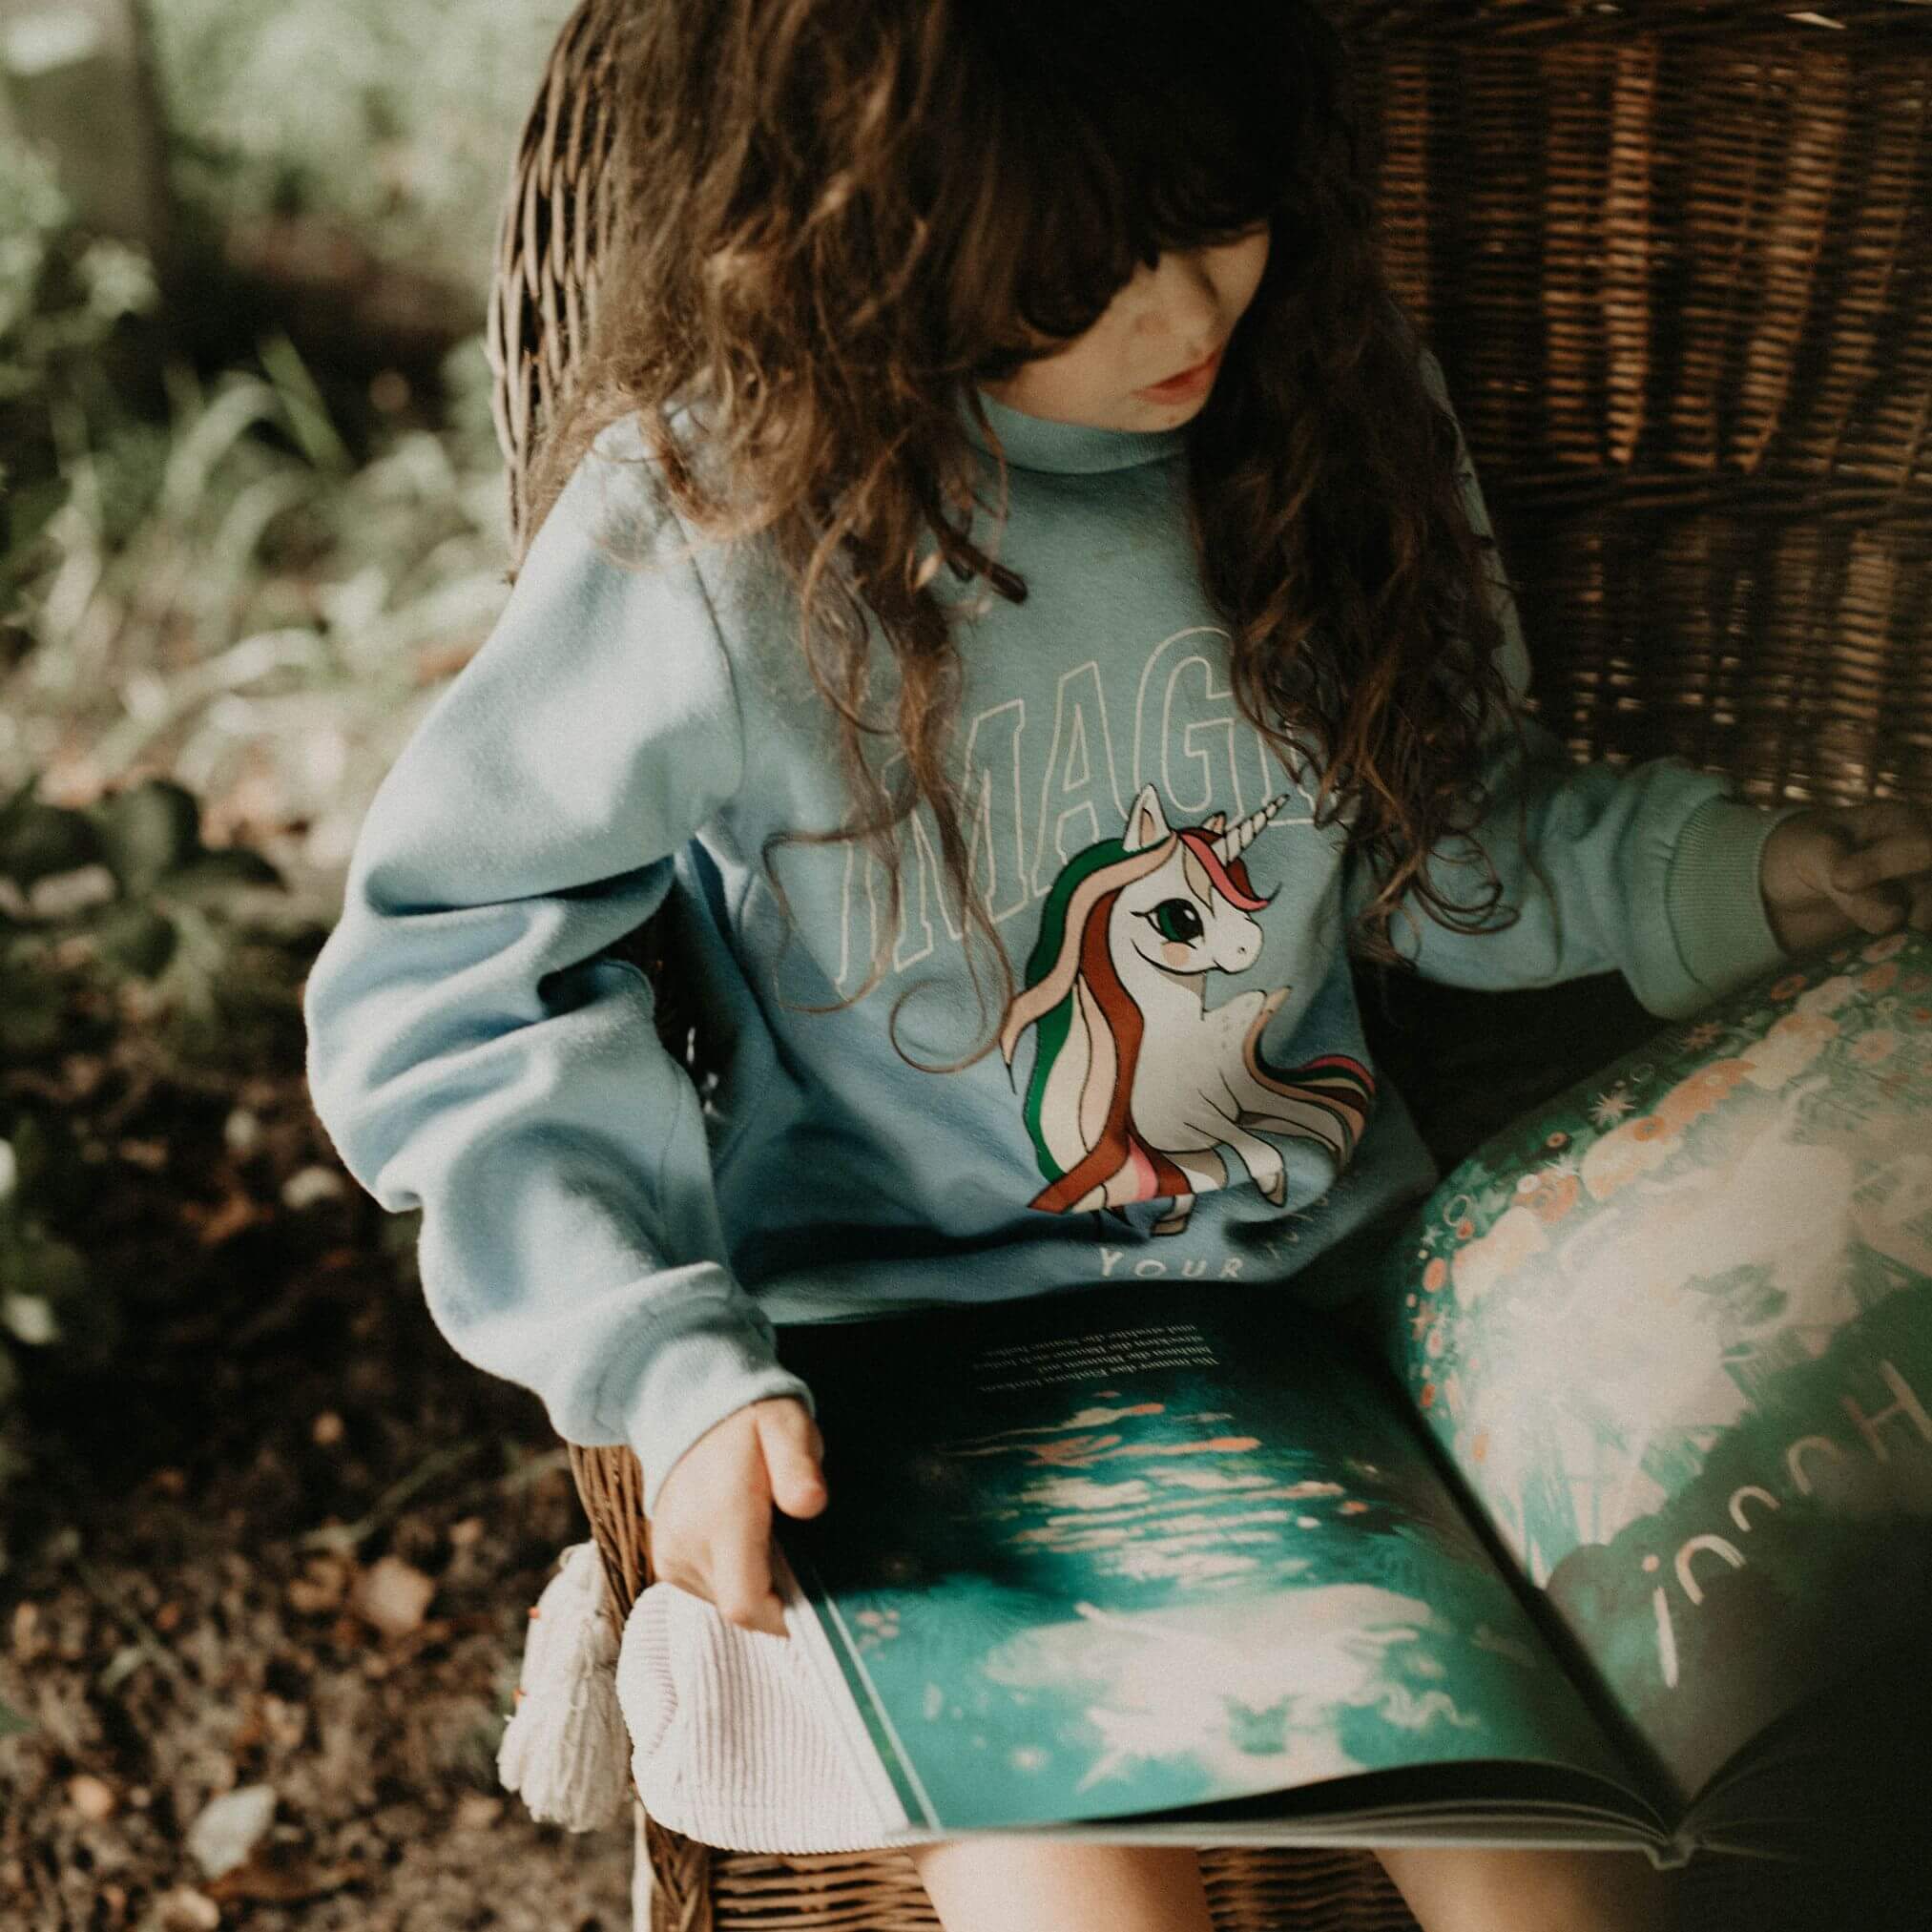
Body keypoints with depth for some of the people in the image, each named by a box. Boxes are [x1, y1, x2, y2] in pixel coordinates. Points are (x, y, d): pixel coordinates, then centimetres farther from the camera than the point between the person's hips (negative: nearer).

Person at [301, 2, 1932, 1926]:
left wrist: (1746, 873, -3)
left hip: (1333, 1274, 4)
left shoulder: (1331, 395, -2)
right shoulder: (712, 524, -17)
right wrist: (671, 1371, -21)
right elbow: (428, 987, -10)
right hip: (923, 1347, -3)